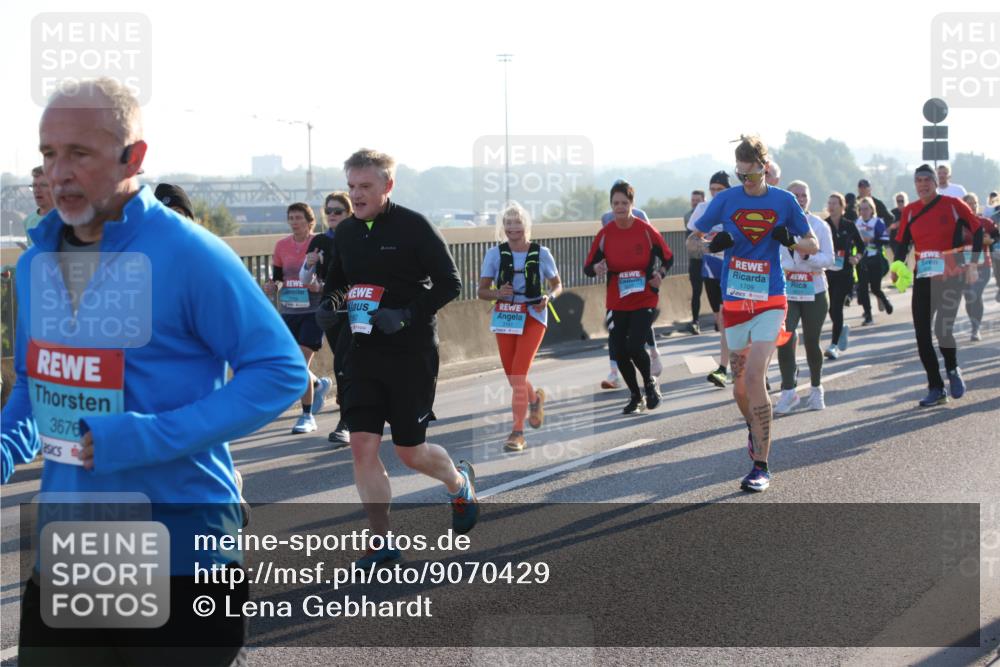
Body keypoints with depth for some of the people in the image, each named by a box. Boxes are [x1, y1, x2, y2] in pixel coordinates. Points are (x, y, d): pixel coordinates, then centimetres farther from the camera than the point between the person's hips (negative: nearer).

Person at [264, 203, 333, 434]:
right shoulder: (281, 246, 5)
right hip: (288, 312, 5)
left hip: (313, 312, -5)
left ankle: (307, 416, 2)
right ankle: (319, 384, 41)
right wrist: (271, 286, -7)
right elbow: (277, 276, 15)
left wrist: (320, 287, -24)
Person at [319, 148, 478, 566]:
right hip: (364, 354, 5)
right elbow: (335, 281, 21)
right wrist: (329, 302, -1)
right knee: (362, 445, -4)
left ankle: (460, 482, 38)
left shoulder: (414, 227, -11)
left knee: (410, 452, 4)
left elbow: (450, 283, -10)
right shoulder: (345, 232, 7)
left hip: (412, 353, -5)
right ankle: (383, 544, 6)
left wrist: (407, 315, -22)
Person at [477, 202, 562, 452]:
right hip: (505, 317, 3)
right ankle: (535, 399, 45)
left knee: (518, 376, -14)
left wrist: (548, 297, -12)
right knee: (513, 378, 11)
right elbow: (482, 291, 1)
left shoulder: (541, 253, -1)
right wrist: (497, 293, -21)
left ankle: (518, 433, -8)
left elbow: (557, 285, 9)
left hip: (533, 318, -3)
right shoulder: (495, 254, 0)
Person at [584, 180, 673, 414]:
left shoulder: (646, 230, -7)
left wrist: (660, 275, -13)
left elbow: (667, 257, 5)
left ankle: (650, 382, 14)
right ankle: (635, 395, 26)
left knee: (634, 346, -17)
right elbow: (588, 267, 0)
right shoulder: (604, 234, -3)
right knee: (619, 352, 2)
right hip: (617, 303, 3)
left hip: (645, 300, -3)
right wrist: (596, 269, -22)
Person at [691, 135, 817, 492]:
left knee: (754, 376, -17)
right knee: (740, 385, 9)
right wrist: (712, 244, -11)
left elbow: (813, 245, 9)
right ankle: (753, 428, 42)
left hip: (770, 301, -2)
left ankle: (761, 466, -11)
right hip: (735, 301, 3)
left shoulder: (784, 200, 0)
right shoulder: (726, 199, 3)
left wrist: (791, 241, -13)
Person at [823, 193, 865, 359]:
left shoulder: (849, 226, 1)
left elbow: (861, 244, 13)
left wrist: (857, 257, -5)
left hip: (844, 272, -2)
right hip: (827, 272, 2)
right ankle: (843, 329, 39)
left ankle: (834, 345, -7)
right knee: (831, 308, 7)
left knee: (837, 306, -9)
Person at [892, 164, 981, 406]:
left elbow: (978, 230, 0)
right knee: (922, 334, -1)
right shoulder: (909, 211, 7)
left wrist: (973, 264, -7)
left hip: (950, 276, -4)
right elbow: (902, 243, 13)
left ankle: (953, 370, 16)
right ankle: (936, 388, 10)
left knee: (942, 330, -15)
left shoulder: (953, 204, -4)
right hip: (922, 277, 4)